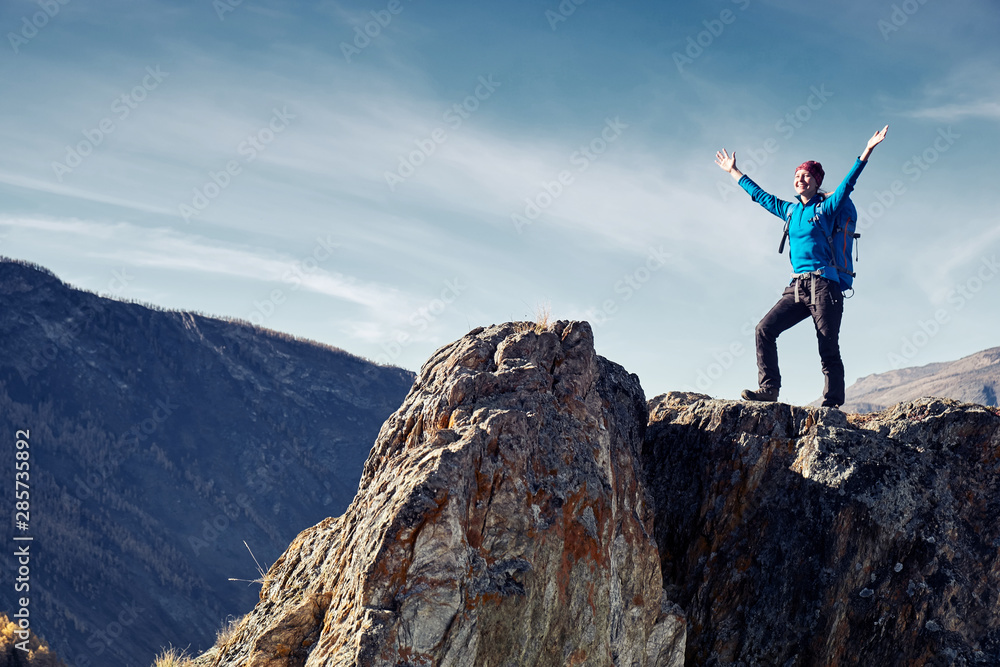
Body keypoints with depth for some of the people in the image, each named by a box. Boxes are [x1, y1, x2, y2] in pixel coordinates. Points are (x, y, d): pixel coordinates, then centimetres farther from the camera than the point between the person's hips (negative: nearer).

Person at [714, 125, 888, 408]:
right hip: (797, 286, 6)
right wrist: (733, 172, 37)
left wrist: (868, 150, -16)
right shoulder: (789, 210, 19)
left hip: (823, 286, -6)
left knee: (828, 350, -6)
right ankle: (769, 387, -6)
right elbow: (759, 194, 30)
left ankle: (832, 403, -7)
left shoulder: (826, 207, 4)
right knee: (765, 329, -9)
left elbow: (849, 182, -6)